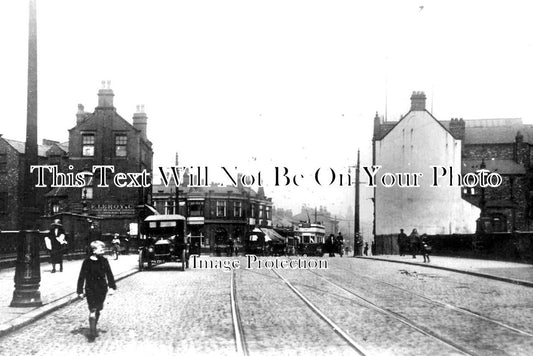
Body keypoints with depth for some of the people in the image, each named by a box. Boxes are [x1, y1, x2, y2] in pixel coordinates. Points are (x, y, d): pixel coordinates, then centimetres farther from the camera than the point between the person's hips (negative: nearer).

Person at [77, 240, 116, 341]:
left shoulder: (104, 261, 0)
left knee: (98, 310, 13)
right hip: (91, 290, -4)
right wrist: (80, 291, -5)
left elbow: (109, 274, 10)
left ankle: (94, 328, 30)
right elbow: (82, 277, -5)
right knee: (92, 311, -8)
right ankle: (92, 334, -3)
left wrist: (112, 287, 6)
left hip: (102, 290, 4)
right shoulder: (87, 262, -10)